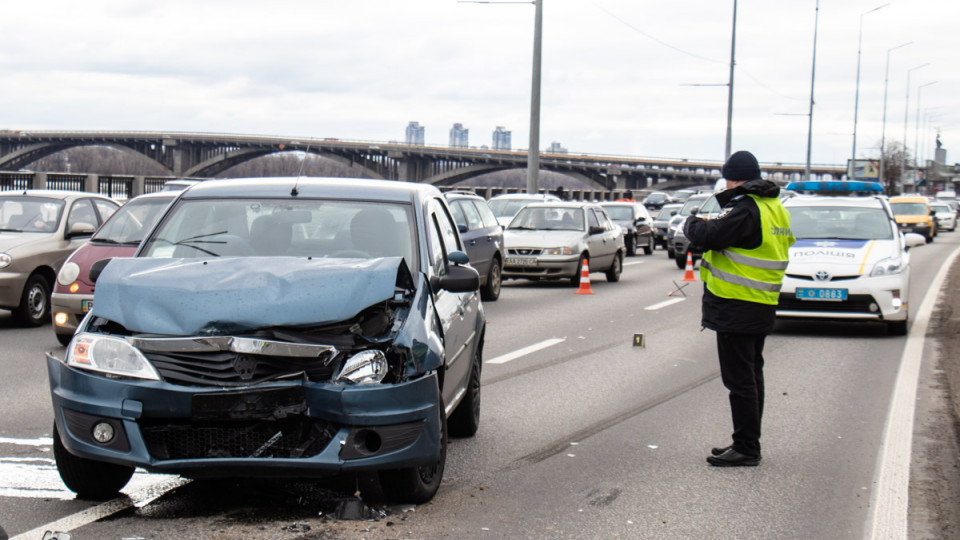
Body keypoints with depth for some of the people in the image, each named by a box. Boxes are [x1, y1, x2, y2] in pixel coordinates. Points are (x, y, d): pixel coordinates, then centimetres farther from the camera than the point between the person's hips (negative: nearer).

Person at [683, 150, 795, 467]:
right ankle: (748, 444, 25)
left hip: (738, 307, -10)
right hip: (763, 307, 10)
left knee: (740, 379, -4)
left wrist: (692, 224, -2)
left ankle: (746, 449, 0)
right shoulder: (775, 208, 12)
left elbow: (709, 236, -23)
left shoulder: (746, 209, -19)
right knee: (751, 375, 16)